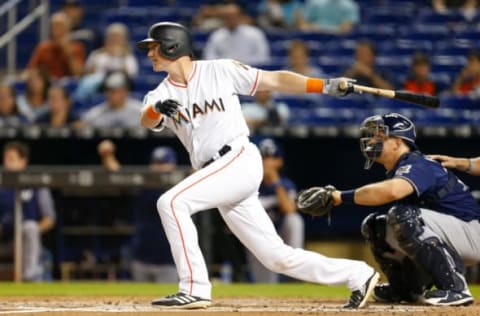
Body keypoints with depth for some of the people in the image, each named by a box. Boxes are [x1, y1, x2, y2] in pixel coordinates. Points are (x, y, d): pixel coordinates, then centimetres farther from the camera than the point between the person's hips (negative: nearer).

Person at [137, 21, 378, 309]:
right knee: (278, 257, 4)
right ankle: (357, 275, 15)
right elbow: (147, 120, -10)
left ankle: (195, 289, -19)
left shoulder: (220, 71, 1)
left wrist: (326, 86, -6)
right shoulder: (161, 94, 12)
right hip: (216, 175, 6)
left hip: (240, 160, -6)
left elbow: (274, 80, 2)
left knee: (172, 202, -22)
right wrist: (156, 109, -34)